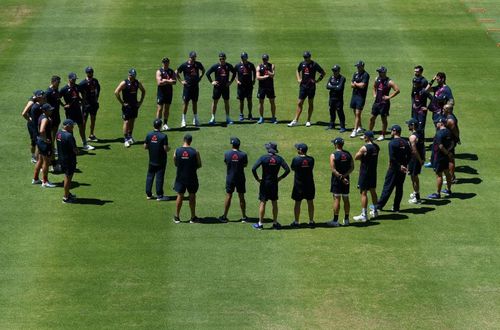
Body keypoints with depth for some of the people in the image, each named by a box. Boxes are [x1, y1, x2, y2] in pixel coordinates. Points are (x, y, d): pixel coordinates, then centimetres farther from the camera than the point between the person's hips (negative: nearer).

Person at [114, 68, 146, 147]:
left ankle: (130, 136, 24)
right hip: (127, 105, -5)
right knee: (126, 122, -8)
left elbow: (143, 91, 20)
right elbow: (116, 92, -16)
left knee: (132, 121, 12)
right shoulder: (124, 83, -12)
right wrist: (122, 102, -15)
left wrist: (141, 101, 11)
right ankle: (125, 139, -7)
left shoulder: (137, 83, 5)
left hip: (135, 105, 5)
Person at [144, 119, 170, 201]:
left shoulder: (149, 135, -4)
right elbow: (166, 148, -18)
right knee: (159, 177, 2)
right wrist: (169, 148, 4)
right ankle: (159, 196, 6)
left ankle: (148, 194, 18)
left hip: (152, 160, 4)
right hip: (161, 161, -4)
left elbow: (145, 147, 1)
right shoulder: (163, 136, -18)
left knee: (150, 176, 14)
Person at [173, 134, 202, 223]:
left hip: (180, 176, 1)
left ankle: (177, 217, 18)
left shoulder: (177, 151, -7)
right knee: (192, 196, 10)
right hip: (191, 177, -1)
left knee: (180, 196, 12)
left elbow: (175, 164, 4)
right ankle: (193, 218, 15)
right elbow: (199, 165, -3)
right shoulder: (195, 152, -11)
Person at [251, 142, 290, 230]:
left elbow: (253, 169, -18)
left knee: (262, 203, 2)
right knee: (274, 203, 12)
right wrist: (280, 178, 5)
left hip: (265, 183, -3)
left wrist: (257, 178, -5)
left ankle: (260, 223, 4)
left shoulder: (263, 158, -10)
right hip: (274, 183, 3)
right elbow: (287, 170, -4)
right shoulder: (279, 159, -2)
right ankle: (275, 223, 16)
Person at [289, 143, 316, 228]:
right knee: (310, 202, 13)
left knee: (297, 203, 6)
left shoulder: (296, 159, -15)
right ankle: (311, 221, 18)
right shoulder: (311, 159, -6)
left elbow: (292, 168, 1)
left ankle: (296, 222, 10)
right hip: (309, 184, 3)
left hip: (298, 184, -3)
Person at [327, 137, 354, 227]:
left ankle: (335, 220, -2)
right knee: (346, 199, 11)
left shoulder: (333, 155, -11)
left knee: (336, 199, -3)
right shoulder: (348, 154, 4)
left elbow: (333, 169, -18)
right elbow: (352, 167, 1)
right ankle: (346, 220, 17)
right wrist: (345, 175, -8)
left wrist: (341, 177, -18)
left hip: (337, 179, -5)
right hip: (346, 180, 5)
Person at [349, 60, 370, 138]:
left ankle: (355, 131, -11)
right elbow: (352, 85, 8)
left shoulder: (365, 75, -10)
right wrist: (359, 85, -10)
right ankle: (360, 128, 30)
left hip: (361, 96, -8)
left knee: (358, 114, -9)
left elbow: (362, 85, -18)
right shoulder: (355, 74, 12)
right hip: (354, 95, 8)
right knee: (355, 113, 15)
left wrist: (355, 83, -1)